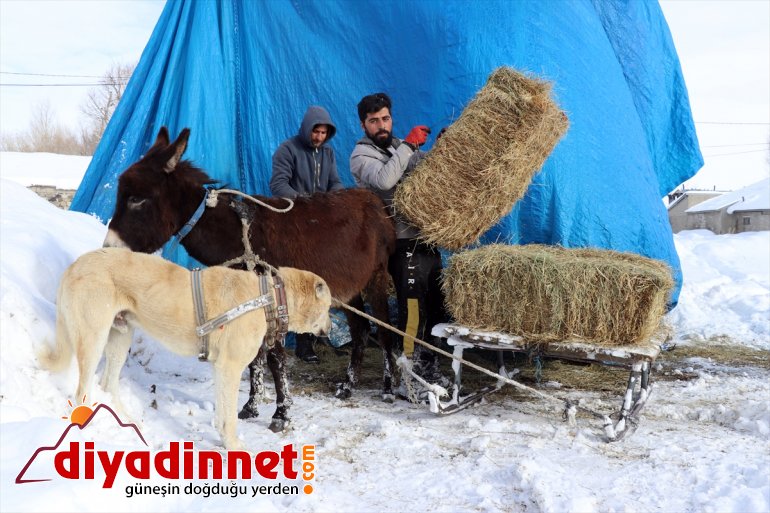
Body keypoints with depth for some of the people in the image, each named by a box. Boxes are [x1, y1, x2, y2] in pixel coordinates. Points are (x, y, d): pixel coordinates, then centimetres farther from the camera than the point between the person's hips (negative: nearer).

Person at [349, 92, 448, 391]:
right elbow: (384, 180, -24)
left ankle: (428, 368, 24)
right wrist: (408, 145, -21)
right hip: (403, 243, -7)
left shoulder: (402, 147, 18)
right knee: (413, 310, -11)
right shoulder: (361, 156, -4)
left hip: (426, 238, 7)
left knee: (436, 308, 12)